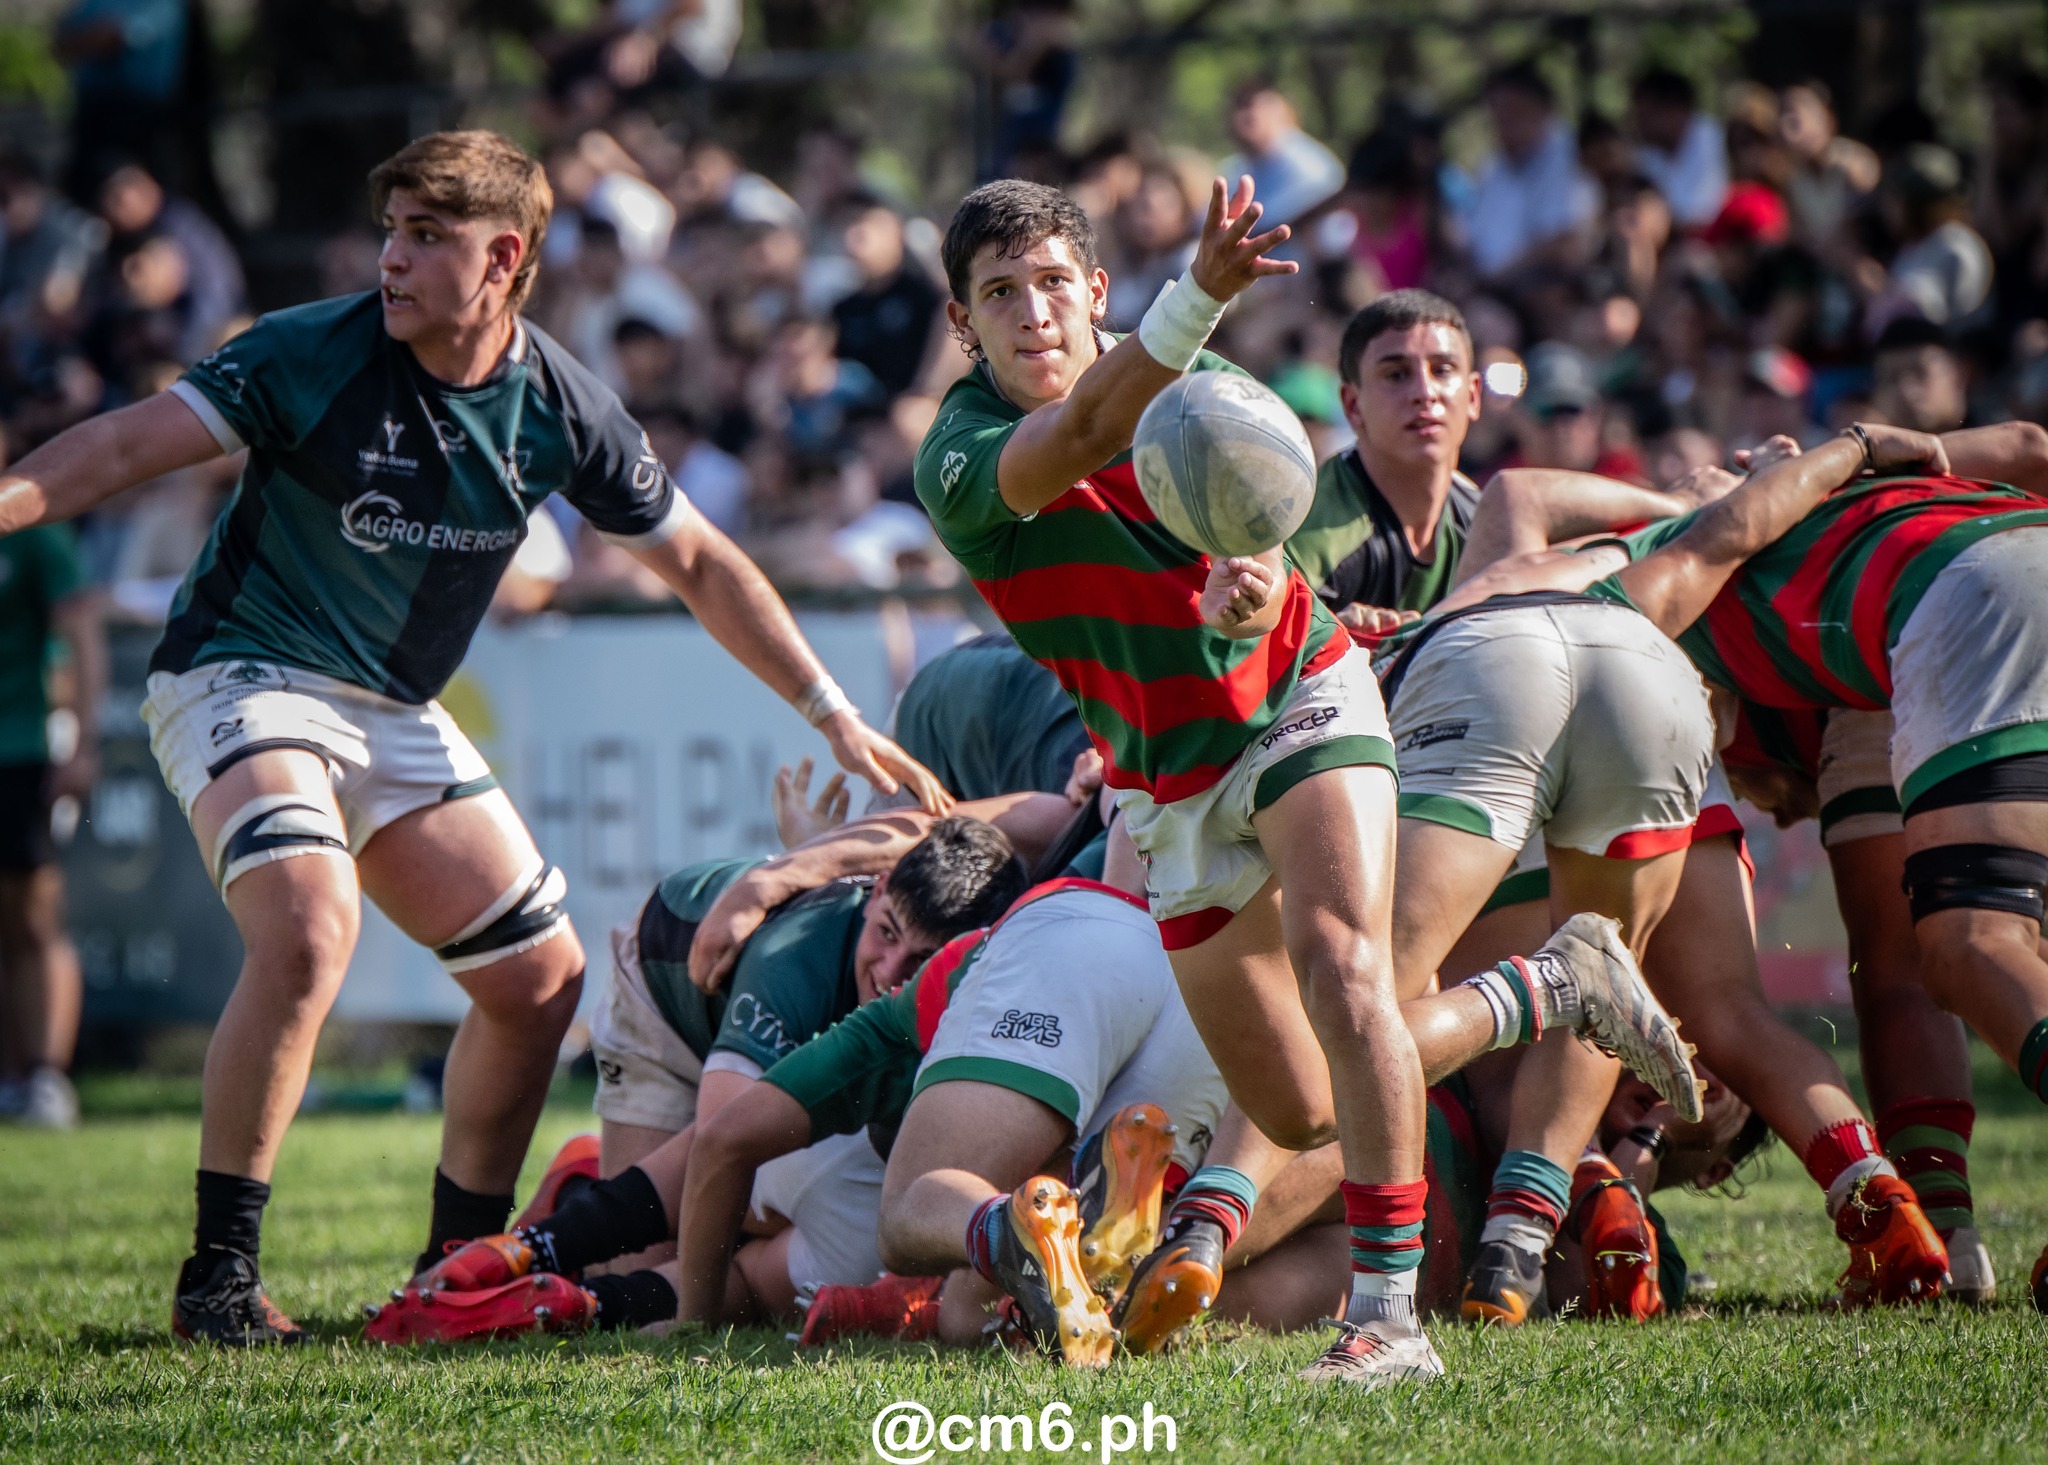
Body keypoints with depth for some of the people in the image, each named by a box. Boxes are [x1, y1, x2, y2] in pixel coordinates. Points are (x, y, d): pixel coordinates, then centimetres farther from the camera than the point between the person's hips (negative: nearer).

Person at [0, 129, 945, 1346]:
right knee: (309, 932, -30)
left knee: (543, 975, 4)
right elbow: (132, 445, -17)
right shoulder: (315, 355, -17)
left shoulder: (563, 409, -4)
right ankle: (220, 1277, -23)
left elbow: (698, 561, 8)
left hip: (398, 715, 6)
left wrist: (833, 714, 7)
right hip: (244, 680, -6)